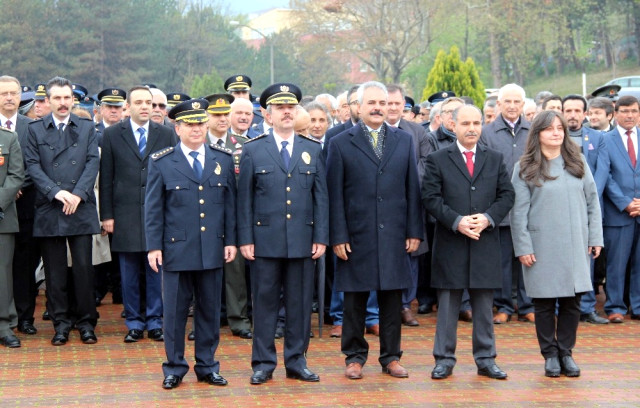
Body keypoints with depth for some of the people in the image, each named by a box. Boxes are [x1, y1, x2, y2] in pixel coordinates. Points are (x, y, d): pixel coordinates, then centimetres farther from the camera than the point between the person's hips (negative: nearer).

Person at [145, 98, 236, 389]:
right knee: (175, 311, 4)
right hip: (176, 249, -2)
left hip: (213, 250, 2)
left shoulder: (223, 160, 8)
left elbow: (230, 203, 9)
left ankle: (207, 366, 21)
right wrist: (154, 246, -4)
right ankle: (174, 368, 16)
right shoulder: (161, 162, 1)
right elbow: (153, 209, 1)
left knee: (210, 310, 9)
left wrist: (231, 240, 4)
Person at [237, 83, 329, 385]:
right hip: (265, 240, -2)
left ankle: (296, 362, 17)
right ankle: (263, 363, 13)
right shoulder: (253, 150, 4)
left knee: (300, 304, 6)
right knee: (265, 303, 4)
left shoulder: (313, 150, 9)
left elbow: (321, 197, 7)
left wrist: (321, 237, 1)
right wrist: (245, 239, -4)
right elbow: (244, 199, 2)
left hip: (303, 241, 2)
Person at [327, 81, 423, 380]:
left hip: (394, 236, 2)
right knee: (355, 299, 5)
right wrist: (338, 237, -7)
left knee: (392, 299, 7)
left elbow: (413, 189, 8)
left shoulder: (404, 141, 10)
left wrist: (414, 231, 2)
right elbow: (335, 195, -1)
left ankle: (391, 357, 18)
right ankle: (354, 356, 17)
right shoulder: (340, 143, 1)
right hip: (357, 237, -2)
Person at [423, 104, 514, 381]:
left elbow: (506, 195, 7)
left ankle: (485, 359, 17)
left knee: (484, 306, 8)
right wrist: (456, 221, -16)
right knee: (448, 304, 4)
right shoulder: (438, 160, 2)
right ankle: (444, 359, 11)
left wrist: (488, 218, -10)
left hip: (486, 242, 2)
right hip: (450, 244, -2)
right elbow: (431, 198, -5)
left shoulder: (495, 159, 11)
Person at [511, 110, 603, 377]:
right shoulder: (525, 168, -1)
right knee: (545, 303, 4)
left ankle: (566, 352, 17)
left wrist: (595, 238, 4)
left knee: (572, 301, 4)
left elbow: (592, 202, 9)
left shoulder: (578, 163, 8)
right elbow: (518, 211, -3)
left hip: (575, 246, 2)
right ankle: (550, 354, 16)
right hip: (542, 248, -2)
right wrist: (523, 247, -8)